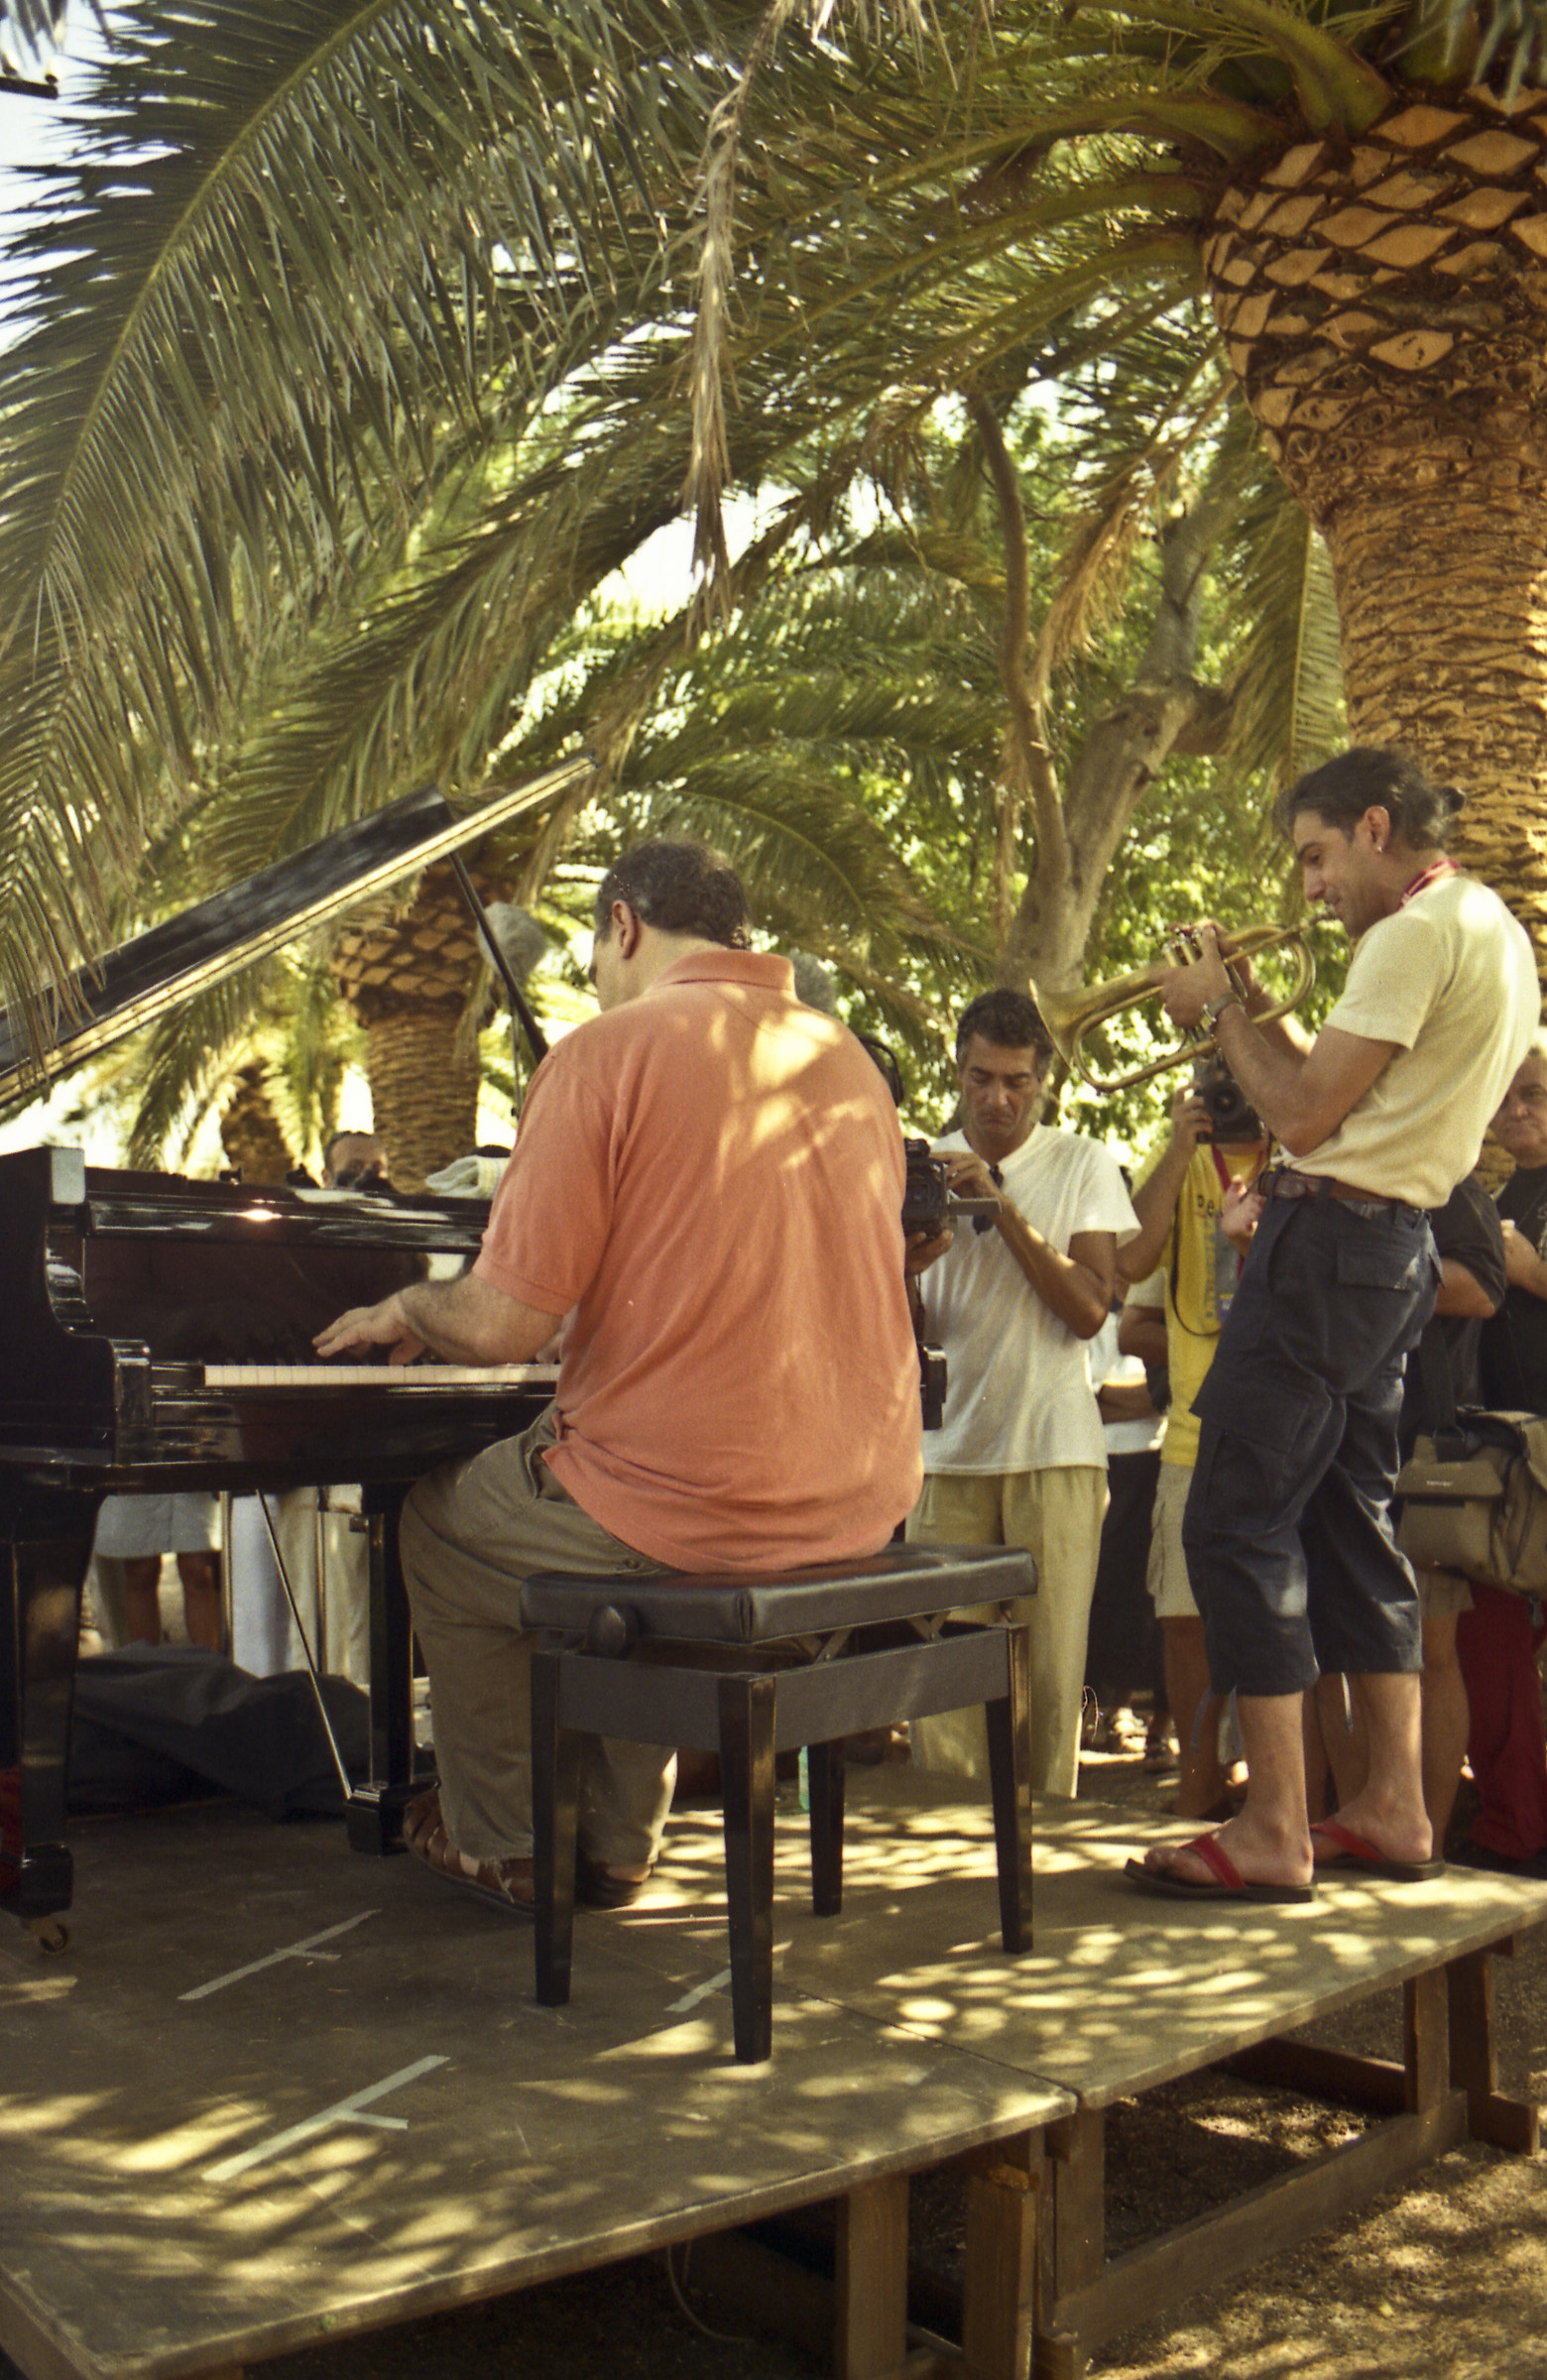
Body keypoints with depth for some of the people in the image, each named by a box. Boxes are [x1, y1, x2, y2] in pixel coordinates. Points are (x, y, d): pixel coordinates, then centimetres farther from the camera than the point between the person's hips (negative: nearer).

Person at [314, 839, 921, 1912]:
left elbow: (503, 1325, -13)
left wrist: (405, 1308, 10)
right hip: (862, 1505, 7)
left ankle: (510, 1848, 32)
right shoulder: (851, 1059, 10)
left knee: (440, 1525, 22)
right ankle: (617, 1842, 39)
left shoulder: (608, 1050, -9)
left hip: (693, 1503, -6)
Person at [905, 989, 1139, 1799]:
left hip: (1054, 1450, -2)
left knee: (1051, 1676, -3)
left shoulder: (1084, 1164, 6)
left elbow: (1090, 1309, -7)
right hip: (948, 1448, 2)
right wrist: (902, 1269, -12)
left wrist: (1000, 1207, -13)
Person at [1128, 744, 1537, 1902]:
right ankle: (1394, 1810, 20)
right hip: (1398, 1249, 11)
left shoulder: (1420, 931, -13)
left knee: (1238, 1522, -7)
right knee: (1350, 1521, 15)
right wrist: (1249, 1009, 14)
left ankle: (1274, 1835, -3)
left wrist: (1218, 1009, -3)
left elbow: (1307, 1114, -17)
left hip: (1331, 1239, -11)